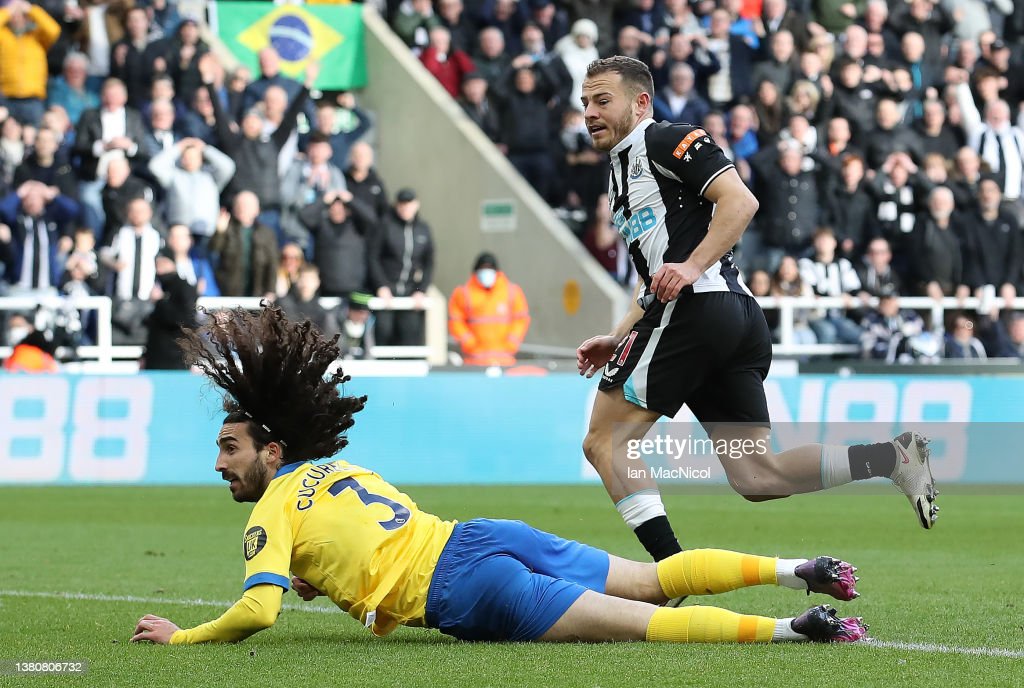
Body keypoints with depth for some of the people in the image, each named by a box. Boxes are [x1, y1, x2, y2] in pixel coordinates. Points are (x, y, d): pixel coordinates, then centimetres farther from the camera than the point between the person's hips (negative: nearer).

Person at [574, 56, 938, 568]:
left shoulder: (665, 140, 0)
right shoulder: (623, 172, 29)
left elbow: (740, 200, -13)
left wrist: (692, 266, -22)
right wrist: (617, 340, 21)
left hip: (696, 307, -10)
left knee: (604, 442, -6)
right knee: (753, 476, 3)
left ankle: (671, 567, -13)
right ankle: (892, 456, -4)